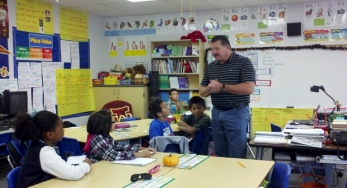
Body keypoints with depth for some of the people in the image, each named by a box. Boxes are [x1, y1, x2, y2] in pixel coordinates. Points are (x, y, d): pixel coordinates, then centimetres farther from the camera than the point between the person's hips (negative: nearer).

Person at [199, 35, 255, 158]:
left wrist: (222, 87, -16)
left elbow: (249, 88, -18)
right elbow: (202, 91, 13)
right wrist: (209, 89, -12)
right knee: (220, 154, 13)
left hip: (236, 113, -6)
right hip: (216, 113, 6)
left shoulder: (243, 62, -6)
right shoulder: (210, 66, 11)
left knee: (237, 156, 1)